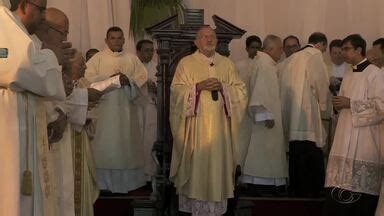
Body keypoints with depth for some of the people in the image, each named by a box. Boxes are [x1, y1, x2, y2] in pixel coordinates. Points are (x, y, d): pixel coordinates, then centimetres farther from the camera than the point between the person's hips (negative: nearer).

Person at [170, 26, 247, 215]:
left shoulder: (227, 64, 12)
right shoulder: (186, 63, 5)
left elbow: (240, 90, 7)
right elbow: (177, 90, -3)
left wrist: (222, 87, -10)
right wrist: (198, 86, -16)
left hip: (219, 124, 2)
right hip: (195, 125, -2)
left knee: (218, 163, 2)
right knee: (196, 164, -2)